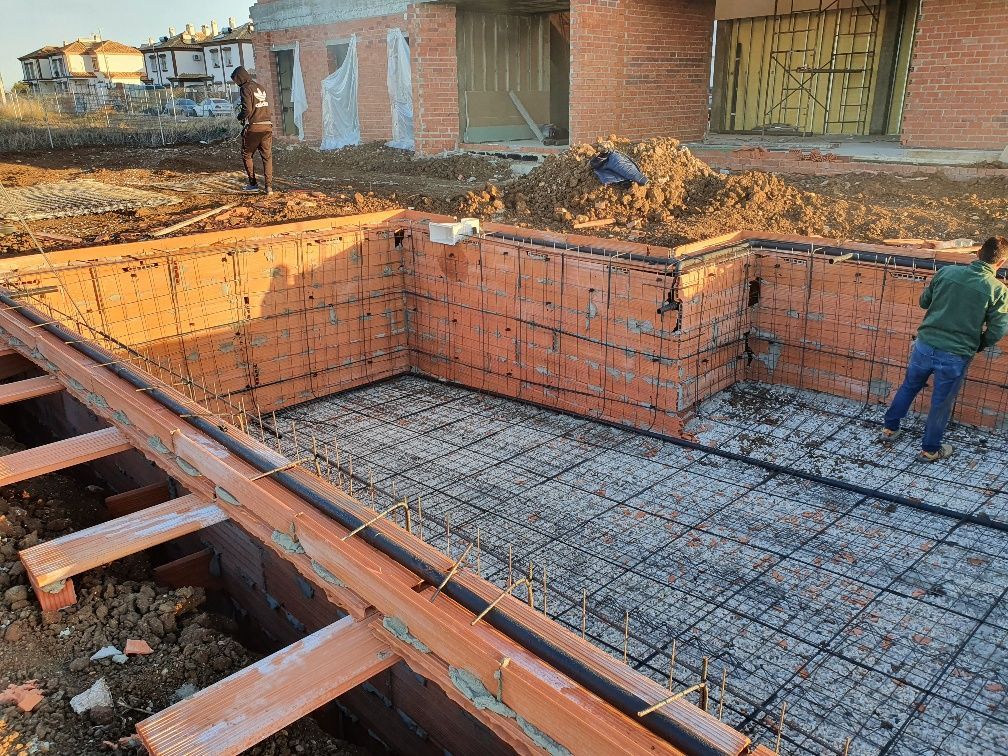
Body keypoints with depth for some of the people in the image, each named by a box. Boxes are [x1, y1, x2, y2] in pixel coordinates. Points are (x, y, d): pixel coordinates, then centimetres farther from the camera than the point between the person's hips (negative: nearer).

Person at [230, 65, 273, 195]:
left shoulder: (246, 88, -8)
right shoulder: (260, 87, 15)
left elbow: (247, 110, -16)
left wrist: (240, 116, 4)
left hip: (253, 128, -6)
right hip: (267, 126, 6)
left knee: (247, 155, 11)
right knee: (267, 157, 5)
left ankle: (253, 184, 11)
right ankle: (269, 186, -2)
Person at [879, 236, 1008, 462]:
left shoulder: (946, 272, -4)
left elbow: (924, 301, 8)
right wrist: (977, 346, 10)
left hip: (925, 345, 2)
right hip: (955, 356, -2)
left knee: (909, 387, 24)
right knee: (941, 403, 14)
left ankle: (889, 429, 37)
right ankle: (930, 449, 30)